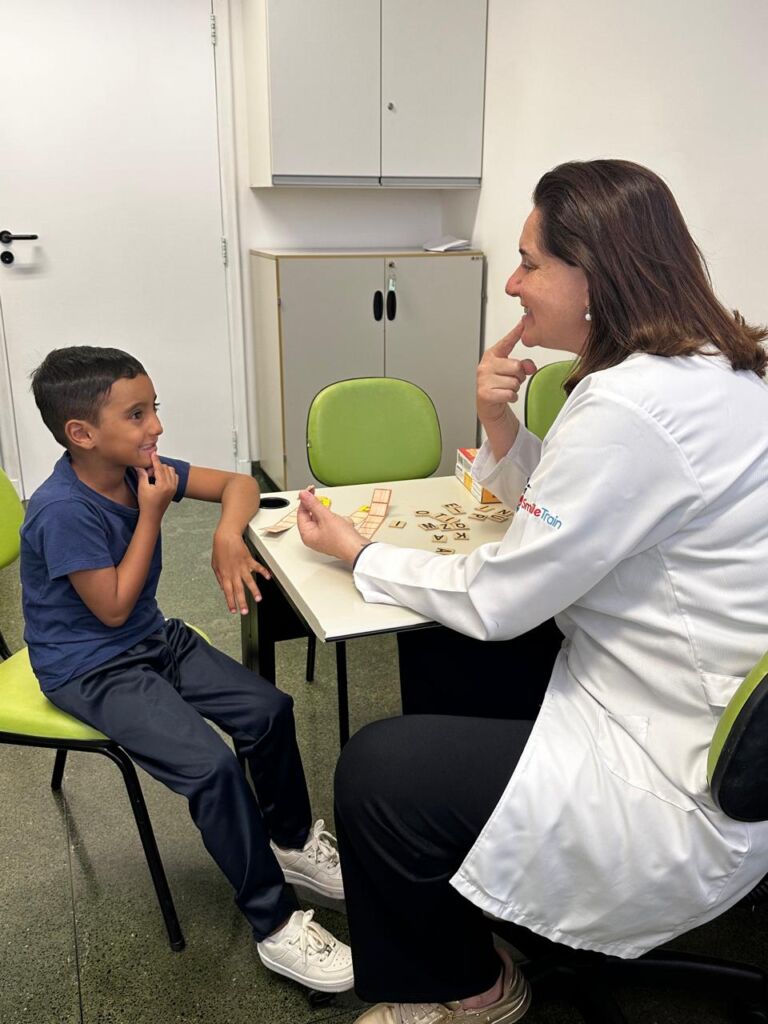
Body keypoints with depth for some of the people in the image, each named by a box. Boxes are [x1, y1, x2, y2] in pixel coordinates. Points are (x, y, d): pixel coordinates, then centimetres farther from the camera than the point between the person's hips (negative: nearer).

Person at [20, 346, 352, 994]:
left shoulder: (141, 468, -4)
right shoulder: (64, 511, -25)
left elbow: (239, 484, 2)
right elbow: (114, 608, -20)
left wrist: (228, 535, -20)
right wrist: (151, 514, -22)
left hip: (154, 639, 8)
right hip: (89, 669, -8)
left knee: (268, 708, -2)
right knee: (211, 765, -24)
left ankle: (292, 842, 23)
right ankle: (274, 924, -5)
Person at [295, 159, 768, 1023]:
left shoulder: (633, 409, -28)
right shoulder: (692, 369, 3)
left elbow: (497, 602, -20)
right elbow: (553, 516, 12)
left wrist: (354, 553, -6)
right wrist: (498, 424, -6)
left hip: (688, 790, -10)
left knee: (374, 773, -6)